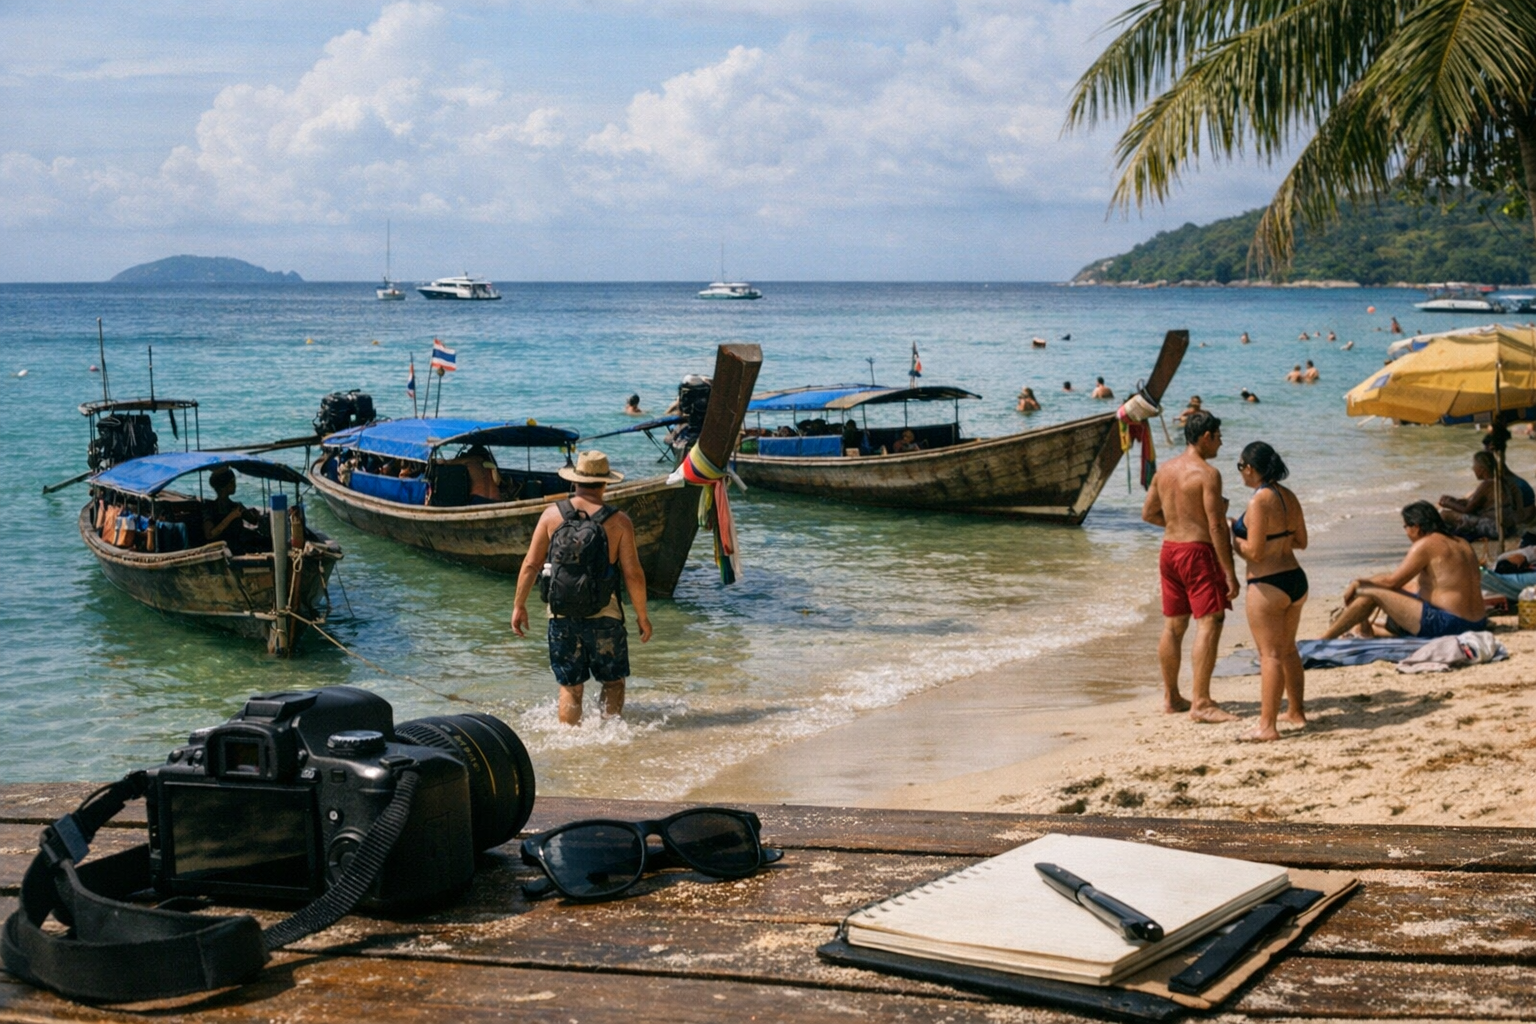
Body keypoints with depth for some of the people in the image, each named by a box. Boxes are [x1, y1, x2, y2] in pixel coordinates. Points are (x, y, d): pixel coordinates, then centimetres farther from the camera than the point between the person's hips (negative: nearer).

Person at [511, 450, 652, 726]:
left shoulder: (552, 514, -1)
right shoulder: (619, 521, -6)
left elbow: (531, 565, 1)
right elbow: (632, 574, -6)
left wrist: (519, 605, 11)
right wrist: (642, 615, 5)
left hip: (562, 615, 2)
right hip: (604, 615, -2)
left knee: (570, 688, 11)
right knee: (613, 681, 16)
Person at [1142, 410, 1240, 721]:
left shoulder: (1164, 469, 8)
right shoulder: (1207, 474, -14)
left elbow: (1149, 513, 15)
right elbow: (1217, 527, -17)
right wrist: (1230, 573, -14)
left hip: (1169, 549, 8)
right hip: (1198, 552, -8)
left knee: (1173, 626, 15)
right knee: (1209, 624, -8)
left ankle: (1171, 697, 22)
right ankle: (1200, 702, -13)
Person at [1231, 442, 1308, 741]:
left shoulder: (1259, 501, -18)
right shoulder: (1288, 496, 7)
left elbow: (1255, 551, -19)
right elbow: (1301, 542, 15)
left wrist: (1234, 538, -3)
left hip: (1268, 586, -8)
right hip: (1296, 579, 8)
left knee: (1270, 655, -6)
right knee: (1289, 650, 21)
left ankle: (1267, 725, -4)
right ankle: (1296, 711, 32)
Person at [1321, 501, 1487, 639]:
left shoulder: (1426, 544, -9)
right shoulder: (1462, 544, 16)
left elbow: (1392, 581, -10)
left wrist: (1358, 583, 4)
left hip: (1445, 625, -10)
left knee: (1370, 592, -4)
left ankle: (1325, 640, 3)